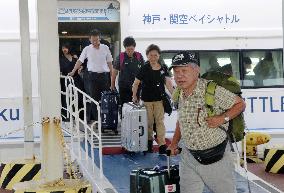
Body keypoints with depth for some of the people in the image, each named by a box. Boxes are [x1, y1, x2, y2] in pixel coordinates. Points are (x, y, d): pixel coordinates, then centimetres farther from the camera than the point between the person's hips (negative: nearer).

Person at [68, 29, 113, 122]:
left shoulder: (105, 48, 4)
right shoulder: (87, 49, 3)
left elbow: (109, 63, 7)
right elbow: (80, 61, 8)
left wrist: (112, 76, 3)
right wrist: (73, 72, 3)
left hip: (104, 75, 1)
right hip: (93, 75, 0)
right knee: (94, 98, 0)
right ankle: (97, 119, 5)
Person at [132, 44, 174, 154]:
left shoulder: (163, 69, 1)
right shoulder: (144, 69, -7)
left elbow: (168, 82, -4)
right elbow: (136, 83, -2)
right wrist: (134, 96, -5)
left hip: (159, 99, 1)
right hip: (146, 99, -1)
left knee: (160, 121, 0)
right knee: (149, 122, 10)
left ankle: (162, 144, -1)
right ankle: (149, 141, 28)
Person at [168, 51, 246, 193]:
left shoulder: (212, 90, -17)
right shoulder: (180, 95, 2)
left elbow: (240, 104, -8)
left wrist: (223, 118, -22)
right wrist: (174, 143, 15)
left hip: (215, 157, -5)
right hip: (189, 157, 5)